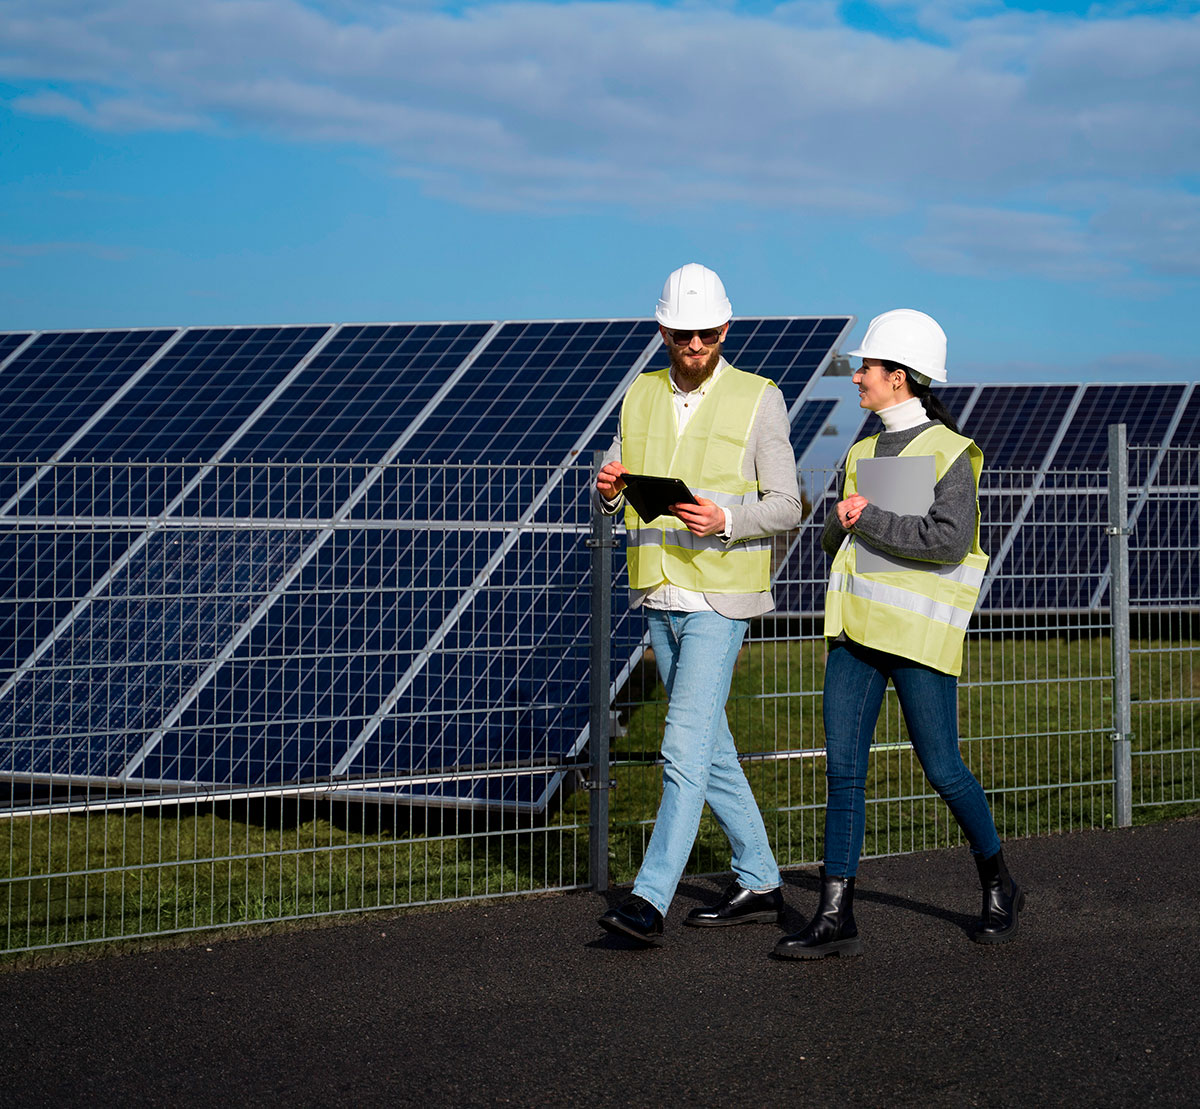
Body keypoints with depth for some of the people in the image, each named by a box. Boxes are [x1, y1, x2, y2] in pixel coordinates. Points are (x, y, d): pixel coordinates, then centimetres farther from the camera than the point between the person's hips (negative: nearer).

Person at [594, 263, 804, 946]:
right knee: (711, 749, 12)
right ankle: (760, 885, 23)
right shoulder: (642, 396, 11)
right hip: (659, 596, 6)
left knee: (686, 748, -13)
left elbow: (787, 505, -6)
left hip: (720, 597, -6)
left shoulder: (759, 399, -3)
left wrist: (727, 519, -24)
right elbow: (613, 498, 13)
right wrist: (609, 491, -11)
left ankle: (650, 901, -17)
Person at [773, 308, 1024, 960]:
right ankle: (836, 918, -1)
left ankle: (998, 887, 24)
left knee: (941, 769, 1)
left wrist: (872, 520, -16)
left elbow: (951, 540, -19)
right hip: (857, 629, 7)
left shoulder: (950, 452, -7)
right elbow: (835, 539, 19)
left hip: (918, 633, -6)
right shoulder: (867, 451, 15)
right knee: (843, 766, -1)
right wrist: (843, 522, -4)